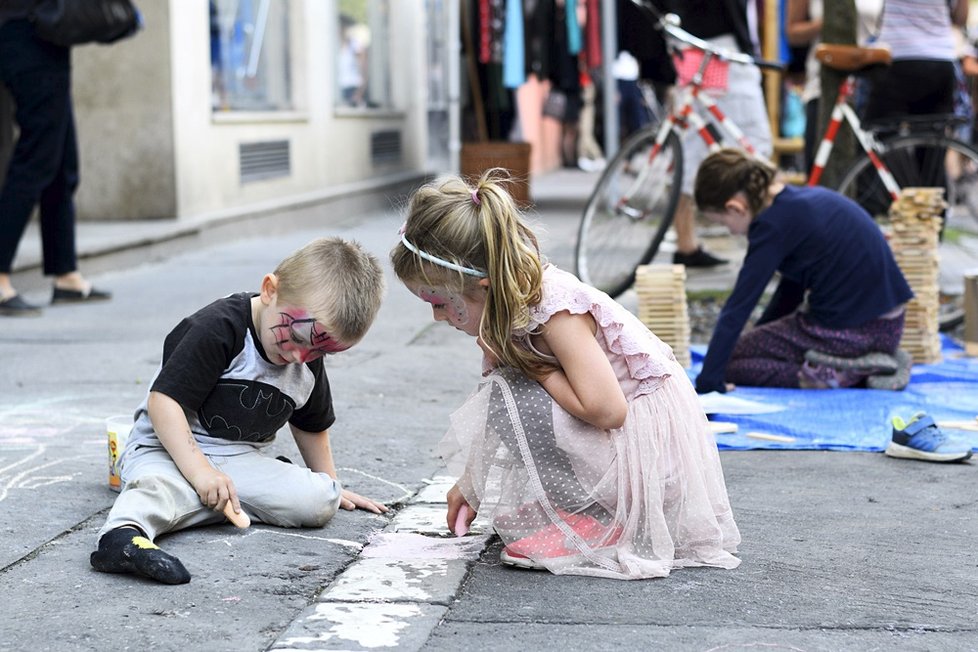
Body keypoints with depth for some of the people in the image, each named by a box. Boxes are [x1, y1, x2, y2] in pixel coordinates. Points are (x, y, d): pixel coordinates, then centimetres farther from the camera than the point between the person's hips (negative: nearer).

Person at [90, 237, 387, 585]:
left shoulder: (308, 360, 3)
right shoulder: (218, 328, -20)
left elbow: (311, 425, 22)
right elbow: (164, 399, -24)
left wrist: (330, 485, 30)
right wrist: (199, 469, -30)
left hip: (241, 458, 6)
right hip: (169, 448, -6)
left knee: (319, 502, -16)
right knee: (157, 486, -40)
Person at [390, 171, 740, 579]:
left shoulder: (556, 307, -25)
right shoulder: (510, 303, 1)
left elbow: (605, 409, -31)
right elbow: (498, 414, 14)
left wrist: (534, 369, -19)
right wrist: (469, 482, 17)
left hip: (653, 447, -10)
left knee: (513, 399, -22)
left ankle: (592, 520, -11)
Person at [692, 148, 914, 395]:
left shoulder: (774, 224, -15)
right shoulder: (807, 197, 11)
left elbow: (739, 305, -15)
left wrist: (708, 382, -11)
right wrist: (759, 338, 30)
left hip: (847, 332, -9)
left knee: (731, 360, 5)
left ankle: (832, 374, -7)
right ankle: (862, 365, 11)